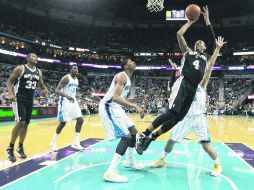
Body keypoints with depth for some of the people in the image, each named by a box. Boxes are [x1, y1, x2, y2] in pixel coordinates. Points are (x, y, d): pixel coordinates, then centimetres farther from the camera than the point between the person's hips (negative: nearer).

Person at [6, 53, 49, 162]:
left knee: (26, 124, 9)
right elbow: (9, 81, -6)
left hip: (29, 100, 6)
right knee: (20, 122, -18)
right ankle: (10, 148, -3)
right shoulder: (20, 69, -9)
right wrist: (11, 94, -21)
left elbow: (41, 85, 18)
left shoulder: (39, 72, 8)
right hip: (19, 98, -6)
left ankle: (20, 147, 24)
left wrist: (45, 90, -5)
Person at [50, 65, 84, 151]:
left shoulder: (76, 80, 11)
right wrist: (67, 96, -35)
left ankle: (76, 143, 6)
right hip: (65, 101, -8)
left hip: (73, 101, 8)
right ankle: (53, 142, 14)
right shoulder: (66, 78, -14)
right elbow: (57, 90, -21)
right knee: (63, 122, -4)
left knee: (80, 120, 0)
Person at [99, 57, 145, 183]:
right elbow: (115, 97, -29)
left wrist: (132, 103, 20)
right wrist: (135, 106, -32)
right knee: (126, 136, -18)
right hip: (108, 108, -10)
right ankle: (111, 172, -19)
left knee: (133, 132, 16)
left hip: (115, 108, 10)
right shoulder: (122, 76, -15)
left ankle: (129, 161, 35)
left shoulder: (127, 79, 17)